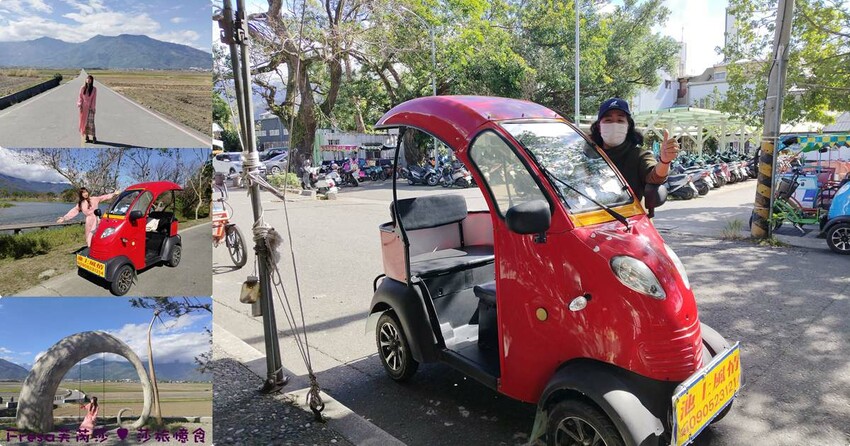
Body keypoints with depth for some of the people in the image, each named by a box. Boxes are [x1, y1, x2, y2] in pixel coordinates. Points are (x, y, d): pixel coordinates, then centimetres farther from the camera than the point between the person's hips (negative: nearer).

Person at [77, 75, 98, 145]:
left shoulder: (94, 89, -1)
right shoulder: (83, 88, 4)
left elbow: (94, 99, -3)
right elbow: (80, 97, 5)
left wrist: (92, 107, -9)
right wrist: (80, 105, -6)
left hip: (90, 107, -2)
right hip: (84, 107, 2)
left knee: (91, 122, -8)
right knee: (84, 122, 4)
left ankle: (93, 137, -1)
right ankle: (86, 137, 9)